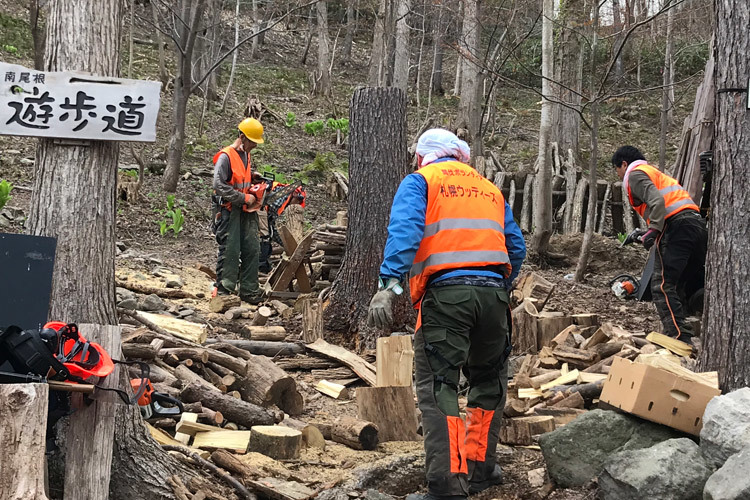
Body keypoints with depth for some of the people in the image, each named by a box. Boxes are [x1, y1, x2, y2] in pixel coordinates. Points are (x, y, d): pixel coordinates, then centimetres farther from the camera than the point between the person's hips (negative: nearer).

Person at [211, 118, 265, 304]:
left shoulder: (246, 156, 15)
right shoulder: (225, 157, -12)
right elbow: (219, 185, -20)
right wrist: (244, 198, -18)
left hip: (246, 211, 8)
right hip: (229, 210, -8)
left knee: (252, 249, 6)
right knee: (229, 251, -6)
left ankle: (249, 290, 12)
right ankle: (224, 289, 0)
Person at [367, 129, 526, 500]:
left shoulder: (419, 181, 10)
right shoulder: (490, 189, 24)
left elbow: (405, 229, -9)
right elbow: (516, 247, 20)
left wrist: (389, 284, -19)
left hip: (445, 292, -4)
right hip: (493, 292, 4)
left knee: (438, 389, -4)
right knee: (489, 382, 22)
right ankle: (479, 468, 24)